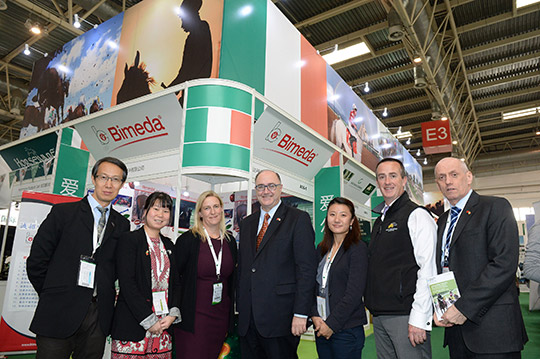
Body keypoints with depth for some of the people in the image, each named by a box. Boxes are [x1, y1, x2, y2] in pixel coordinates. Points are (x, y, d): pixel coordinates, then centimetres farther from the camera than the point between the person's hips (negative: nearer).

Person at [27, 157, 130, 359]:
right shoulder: (63, 212, -1)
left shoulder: (122, 224, 9)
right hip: (59, 315, -3)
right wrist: (53, 296, 1)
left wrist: (107, 296, 3)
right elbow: (36, 262, -1)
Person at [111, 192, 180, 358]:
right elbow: (127, 284, -12)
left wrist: (173, 315, -2)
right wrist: (149, 321, -14)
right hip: (132, 328, -4)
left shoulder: (169, 245, 13)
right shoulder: (129, 239, -4)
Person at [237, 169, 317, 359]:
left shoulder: (299, 219, -5)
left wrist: (301, 314, -15)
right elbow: (242, 267, 15)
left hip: (280, 318, -5)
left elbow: (307, 269, -10)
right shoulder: (247, 223, 14)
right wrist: (239, 308, 11)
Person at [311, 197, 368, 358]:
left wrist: (332, 324, -14)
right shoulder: (321, 249, 9)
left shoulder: (358, 248, -9)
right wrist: (315, 316, -4)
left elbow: (354, 293, -14)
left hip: (347, 329, -5)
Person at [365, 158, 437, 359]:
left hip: (405, 315, -7)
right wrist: (375, 310, 15)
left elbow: (427, 269, -15)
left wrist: (419, 318, -19)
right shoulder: (379, 221, 16)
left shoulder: (417, 215, -7)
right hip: (379, 316, 7)